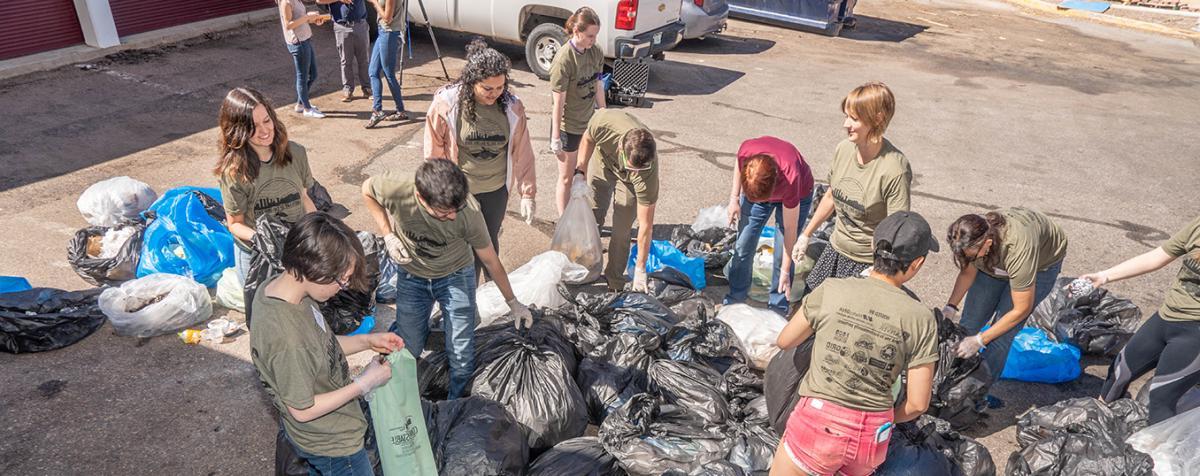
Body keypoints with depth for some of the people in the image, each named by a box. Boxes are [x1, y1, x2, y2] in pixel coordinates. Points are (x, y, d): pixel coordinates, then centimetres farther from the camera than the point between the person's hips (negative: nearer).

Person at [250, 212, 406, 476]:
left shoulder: (275, 285, -14)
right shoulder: (288, 340, -40)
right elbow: (303, 410, -26)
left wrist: (366, 341, -7)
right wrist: (365, 383, -21)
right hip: (332, 444, -8)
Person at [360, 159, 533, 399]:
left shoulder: (469, 210, -33)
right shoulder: (396, 190, -33)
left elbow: (490, 260, -16)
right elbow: (367, 189, -6)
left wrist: (513, 303, -5)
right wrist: (388, 235, -15)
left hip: (455, 275, -1)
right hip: (412, 277, 1)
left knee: (462, 357, -1)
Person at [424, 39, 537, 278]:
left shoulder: (512, 107, -11)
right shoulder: (446, 104, -18)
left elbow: (522, 152, -2)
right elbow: (434, 154, -8)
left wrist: (527, 193, -1)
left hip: (497, 190, 3)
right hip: (460, 191, -3)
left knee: (490, 241, 19)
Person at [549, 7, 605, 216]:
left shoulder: (596, 52, -5)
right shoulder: (564, 59, -23)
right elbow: (558, 102, -20)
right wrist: (555, 137, -16)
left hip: (589, 122, 6)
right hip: (568, 126, -6)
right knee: (566, 178, 10)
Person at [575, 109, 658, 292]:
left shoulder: (648, 170, -43)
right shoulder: (603, 120, -42)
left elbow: (646, 224, -34)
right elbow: (588, 138, -12)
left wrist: (640, 269, -29)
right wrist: (582, 168, -16)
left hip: (628, 181, -2)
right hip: (602, 164, 3)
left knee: (621, 232, -7)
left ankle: (614, 283, 14)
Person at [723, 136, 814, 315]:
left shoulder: (790, 179, -43)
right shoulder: (746, 150, -39)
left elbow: (790, 229, -29)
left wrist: (785, 271, -21)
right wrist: (734, 197, -8)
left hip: (797, 194, -3)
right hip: (755, 187, 3)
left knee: (782, 254, -6)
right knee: (743, 246, 5)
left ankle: (778, 309, 14)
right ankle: (734, 300, 23)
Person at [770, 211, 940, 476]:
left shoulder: (830, 291, -10)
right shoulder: (921, 318, -7)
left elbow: (785, 342, 5)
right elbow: (918, 404, -3)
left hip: (817, 422, -3)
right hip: (872, 437, 3)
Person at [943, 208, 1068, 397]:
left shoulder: (1018, 249, -45)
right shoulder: (973, 238, -31)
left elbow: (1022, 309, -32)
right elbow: (967, 273, -8)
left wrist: (979, 341, -30)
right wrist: (950, 307, -21)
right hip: (998, 260, 5)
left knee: (1002, 334, -10)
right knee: (970, 321, 0)